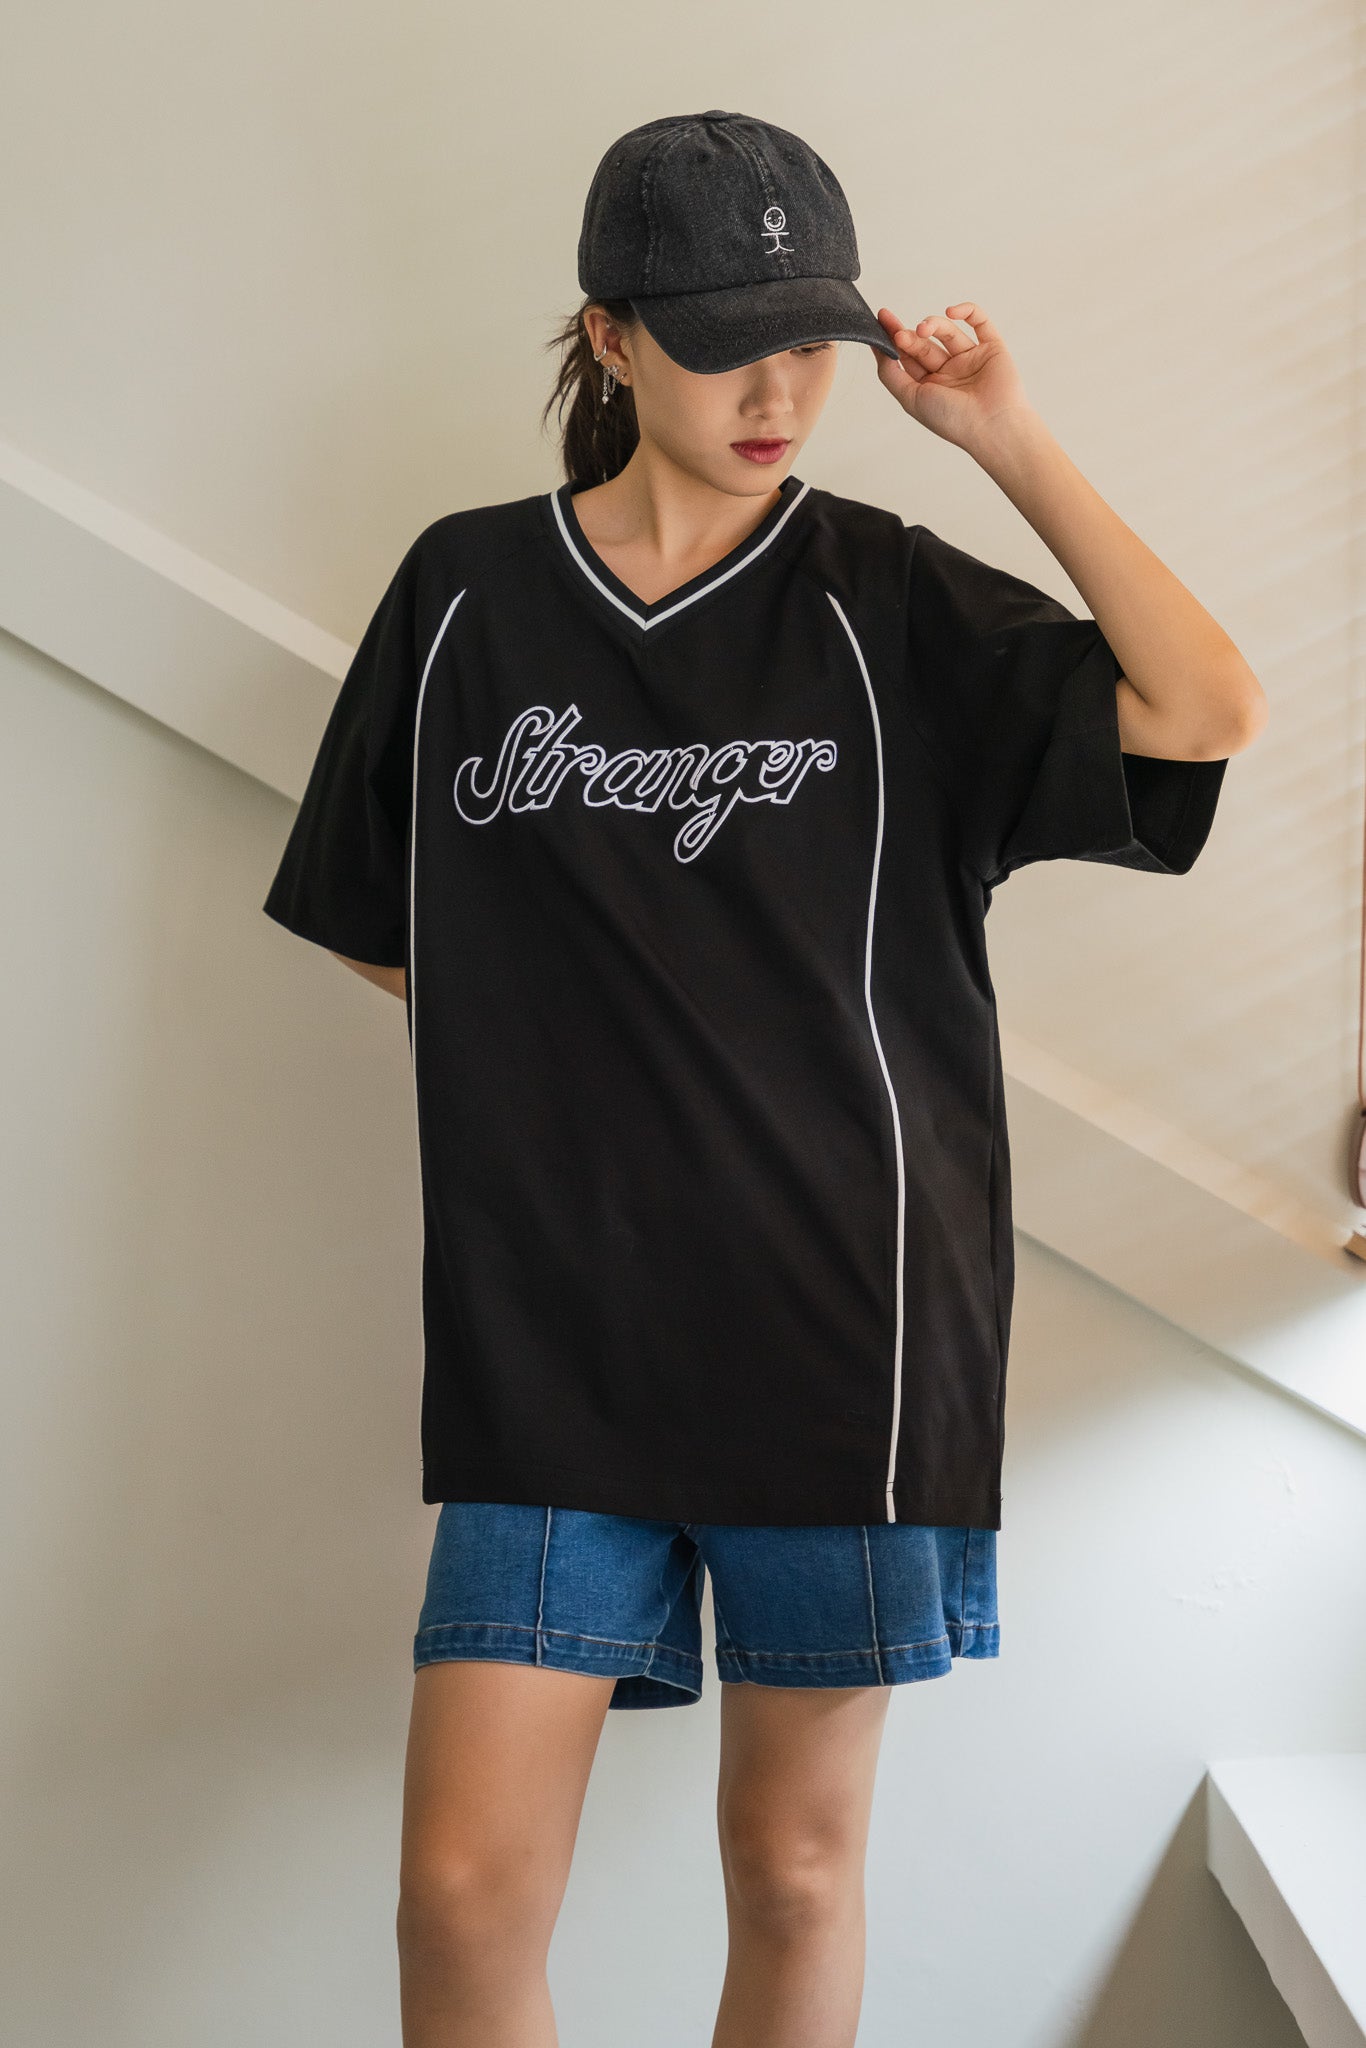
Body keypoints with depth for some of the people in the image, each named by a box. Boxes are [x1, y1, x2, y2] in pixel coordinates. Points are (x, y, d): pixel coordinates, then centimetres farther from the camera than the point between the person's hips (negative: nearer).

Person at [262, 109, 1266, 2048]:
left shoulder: (893, 600, 2)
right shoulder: (469, 591, 6)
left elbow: (1207, 710, -11)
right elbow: (386, 931, 16)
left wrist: (1011, 441, -9)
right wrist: (570, 1037, 5)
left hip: (843, 1319, -1)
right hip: (549, 1325, 1)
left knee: (797, 1867, 11)